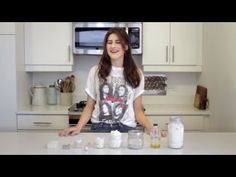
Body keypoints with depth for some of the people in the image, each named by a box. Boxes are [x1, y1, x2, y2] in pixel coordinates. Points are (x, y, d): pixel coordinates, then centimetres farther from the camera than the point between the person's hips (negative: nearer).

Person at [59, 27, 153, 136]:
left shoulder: (136, 74, 2)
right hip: (99, 128, 0)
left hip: (126, 129, 0)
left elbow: (138, 110, 4)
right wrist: (78, 127, -12)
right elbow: (89, 107, 5)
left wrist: (151, 128, -13)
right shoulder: (95, 71, 2)